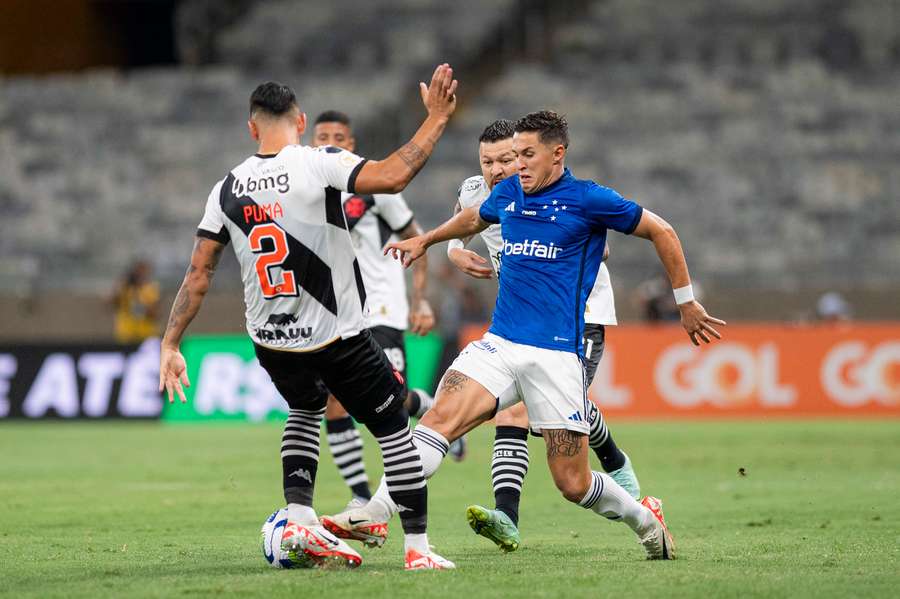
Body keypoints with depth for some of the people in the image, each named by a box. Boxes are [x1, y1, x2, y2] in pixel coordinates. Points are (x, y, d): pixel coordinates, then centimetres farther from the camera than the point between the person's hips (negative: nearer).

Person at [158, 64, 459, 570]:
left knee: (306, 410, 32)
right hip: (338, 338, -5)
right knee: (394, 428, 10)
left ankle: (300, 520, 14)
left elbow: (198, 276, 2)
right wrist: (437, 119, -20)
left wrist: (170, 346, 7)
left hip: (271, 342, 5)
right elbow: (392, 177, -28)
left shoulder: (228, 189, 2)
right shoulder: (320, 164, -14)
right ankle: (418, 548, 7)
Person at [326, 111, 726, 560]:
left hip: (556, 353, -4)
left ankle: (645, 519, 25)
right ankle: (375, 514, -26)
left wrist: (687, 304, 8)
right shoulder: (507, 193, 11)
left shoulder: (588, 199, -5)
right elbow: (472, 220, 36)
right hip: (499, 344, 4)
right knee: (439, 418, -21)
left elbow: (662, 232, 4)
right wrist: (424, 240, 43)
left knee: (573, 484, -3)